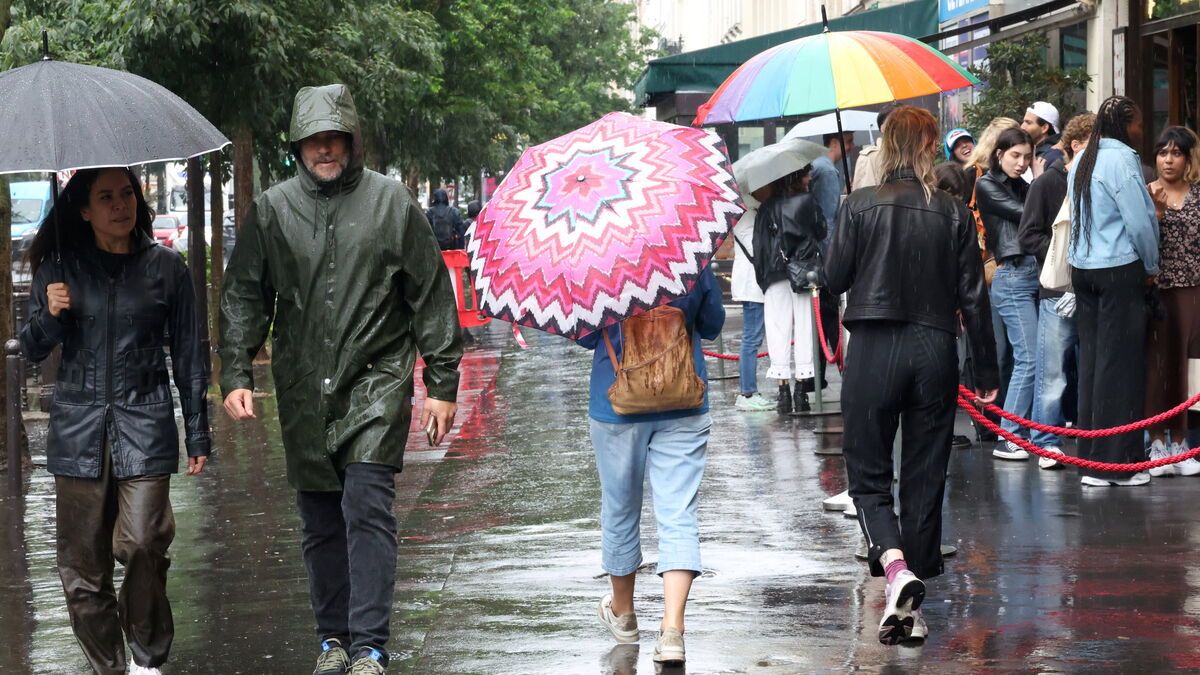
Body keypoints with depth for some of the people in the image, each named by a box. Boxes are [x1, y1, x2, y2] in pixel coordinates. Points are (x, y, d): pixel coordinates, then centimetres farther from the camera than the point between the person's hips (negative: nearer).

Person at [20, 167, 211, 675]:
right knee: (82, 557, 0)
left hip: (144, 423, -2)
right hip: (78, 424, 2)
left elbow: (189, 357, 9)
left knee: (143, 543, -16)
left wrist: (198, 434, 8)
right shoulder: (60, 268, 6)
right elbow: (32, 350, 13)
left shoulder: (165, 267, 4)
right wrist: (48, 315, -9)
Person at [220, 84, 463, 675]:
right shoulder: (272, 210, 7)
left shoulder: (392, 203, 2)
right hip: (303, 393, 3)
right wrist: (235, 374, -2)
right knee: (319, 522, 10)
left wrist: (442, 383, 2)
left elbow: (432, 296, 5)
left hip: (376, 386, -3)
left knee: (367, 510, -12)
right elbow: (243, 297, 10)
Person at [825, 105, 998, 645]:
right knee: (925, 480, 10)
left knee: (868, 474, 6)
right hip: (935, 352, 2)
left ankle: (896, 569, -21)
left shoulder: (860, 207, -7)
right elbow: (973, 297, 1)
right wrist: (986, 370, 8)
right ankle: (913, 608, 13)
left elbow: (834, 279, -2)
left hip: (874, 352, -2)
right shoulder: (954, 213, -1)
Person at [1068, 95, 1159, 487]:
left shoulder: (1081, 162, 12)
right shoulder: (1121, 160, -13)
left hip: (1082, 268, 8)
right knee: (1120, 363, -3)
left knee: (1091, 360, 10)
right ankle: (1115, 462, -2)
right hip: (1120, 269, -8)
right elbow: (1139, 221, -16)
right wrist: (1151, 267, -1)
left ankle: (1089, 457, 12)